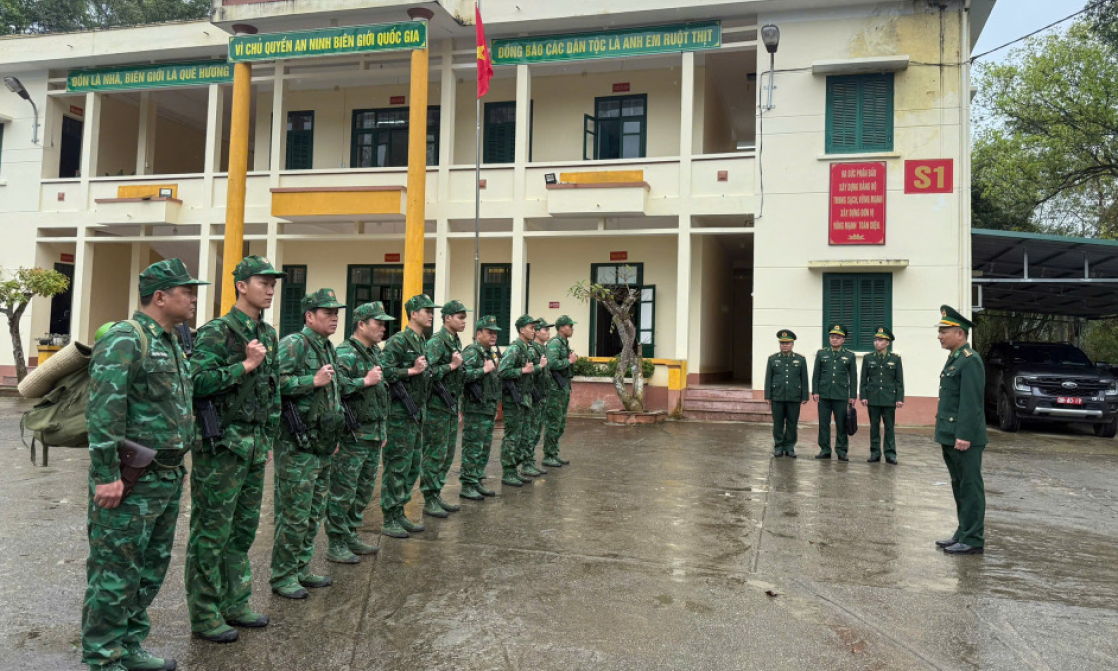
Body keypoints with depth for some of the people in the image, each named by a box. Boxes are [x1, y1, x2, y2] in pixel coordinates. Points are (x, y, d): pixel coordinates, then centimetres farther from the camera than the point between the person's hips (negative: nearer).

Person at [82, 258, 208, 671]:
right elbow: (103, 412, -20)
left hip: (168, 478, 9)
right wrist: (106, 476, -22)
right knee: (116, 571, 1)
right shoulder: (124, 341, -14)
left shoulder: (172, 345, 16)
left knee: (152, 567, 17)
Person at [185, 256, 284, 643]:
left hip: (254, 447, 8)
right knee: (211, 532, 2)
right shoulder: (217, 333, -11)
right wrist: (246, 365, -19)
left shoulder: (269, 335, 13)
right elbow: (197, 382, -23)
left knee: (244, 528, 15)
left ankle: (234, 604, 28)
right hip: (221, 446, -8)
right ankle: (204, 616, 13)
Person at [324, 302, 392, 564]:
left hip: (373, 436, 9)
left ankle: (351, 537, 29)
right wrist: (365, 381, -25)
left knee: (364, 490, 16)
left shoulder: (375, 352, 16)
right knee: (343, 492, -1)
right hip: (351, 437, -9)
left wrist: (382, 431, 24)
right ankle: (336, 546, 9)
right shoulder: (345, 353, -13)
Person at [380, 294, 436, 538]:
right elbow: (384, 371, -22)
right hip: (399, 414, -9)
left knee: (412, 466, 13)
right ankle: (389, 520, 6)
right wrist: (412, 371, -19)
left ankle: (399, 514, 23)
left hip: (416, 413, 9)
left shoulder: (422, 342, 16)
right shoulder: (398, 341, -12)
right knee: (397, 466, -3)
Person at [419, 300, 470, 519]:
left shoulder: (456, 342, 14)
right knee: (434, 455, -2)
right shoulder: (436, 342, -14)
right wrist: (451, 366, -19)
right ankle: (429, 500, 6)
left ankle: (436, 495, 22)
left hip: (452, 407, 9)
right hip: (437, 408, -9)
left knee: (447, 455, 13)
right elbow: (427, 372, -24)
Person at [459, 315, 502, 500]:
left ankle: (477, 482, 23)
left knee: (485, 448, 14)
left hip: (489, 410, 9)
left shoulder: (491, 354, 18)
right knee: (472, 449, -5)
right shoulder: (471, 352, -12)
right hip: (475, 410, -9)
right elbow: (464, 375, -30)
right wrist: (485, 369, -22)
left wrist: (495, 407, 26)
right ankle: (467, 486, 2)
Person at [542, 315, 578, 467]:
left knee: (560, 425, 13)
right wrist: (569, 361, -16)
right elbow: (552, 363, -27)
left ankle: (554, 454, 20)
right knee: (552, 424, -5)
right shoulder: (554, 343, -13)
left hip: (564, 389, 10)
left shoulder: (565, 343, 17)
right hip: (555, 389, -10)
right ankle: (548, 457, 1)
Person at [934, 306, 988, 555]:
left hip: (964, 439, -10)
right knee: (959, 487, 15)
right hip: (950, 437, 10)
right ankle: (963, 534, 24)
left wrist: (963, 436, -24)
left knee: (970, 488, -2)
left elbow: (971, 403, -21)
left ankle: (973, 540, 5)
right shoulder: (953, 359, 16)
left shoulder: (970, 361, -14)